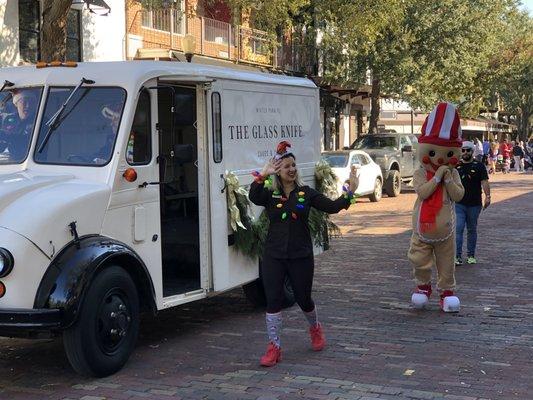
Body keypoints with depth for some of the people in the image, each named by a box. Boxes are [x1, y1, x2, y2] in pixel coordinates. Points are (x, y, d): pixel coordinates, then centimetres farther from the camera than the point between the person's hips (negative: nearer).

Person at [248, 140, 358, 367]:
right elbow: (253, 197, -22)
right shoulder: (270, 194, 0)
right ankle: (274, 347, 5)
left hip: (301, 256, 0)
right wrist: (262, 176, -37)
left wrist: (350, 192, -19)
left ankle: (315, 328, 42)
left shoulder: (306, 193, 2)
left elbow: (331, 207, -6)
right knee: (273, 301, -4)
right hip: (273, 256, 0)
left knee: (303, 299, 10)